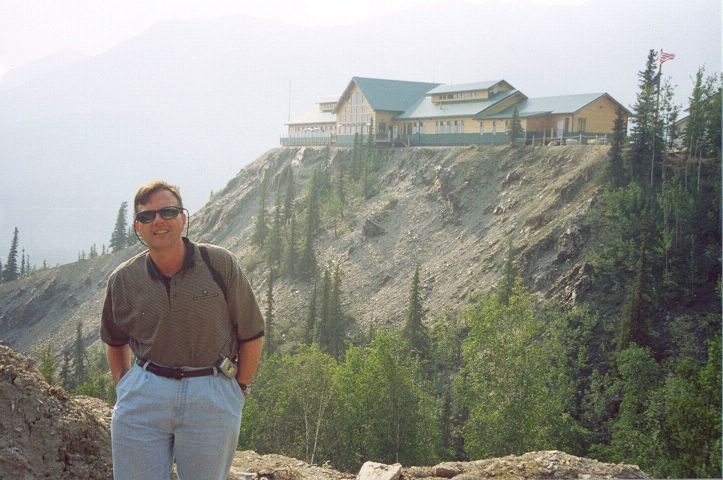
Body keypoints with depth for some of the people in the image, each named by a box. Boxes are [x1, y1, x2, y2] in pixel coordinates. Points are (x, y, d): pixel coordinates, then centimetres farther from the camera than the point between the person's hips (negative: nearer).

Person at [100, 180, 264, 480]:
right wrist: (122, 387, 10)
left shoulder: (220, 264, -5)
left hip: (212, 398, -2)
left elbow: (251, 334, 2)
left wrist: (238, 390, 3)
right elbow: (114, 340, 21)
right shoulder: (123, 280, 2)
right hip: (142, 398, 2)